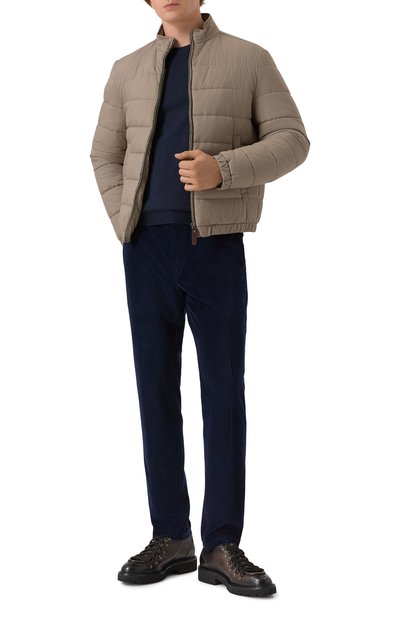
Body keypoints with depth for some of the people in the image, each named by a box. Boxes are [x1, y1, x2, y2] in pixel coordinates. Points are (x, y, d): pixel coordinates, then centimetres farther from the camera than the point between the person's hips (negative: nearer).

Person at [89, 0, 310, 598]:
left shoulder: (249, 59, 6)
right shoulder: (128, 70, 14)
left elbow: (291, 140, -2)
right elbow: (105, 155, 17)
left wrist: (224, 169, -17)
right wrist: (126, 221, 2)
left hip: (217, 246, -3)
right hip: (148, 247, 3)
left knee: (224, 391, -2)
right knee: (156, 388, 4)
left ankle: (222, 547, 5)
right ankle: (170, 538, 12)